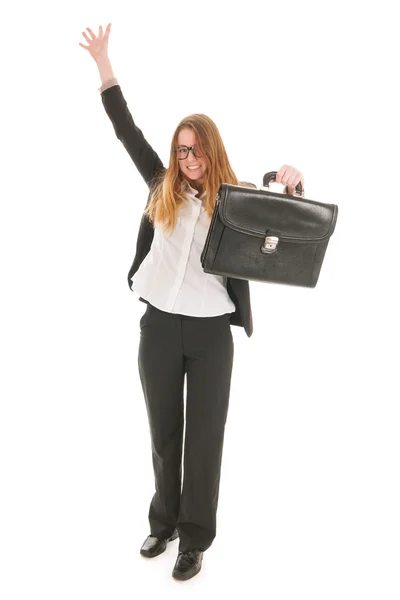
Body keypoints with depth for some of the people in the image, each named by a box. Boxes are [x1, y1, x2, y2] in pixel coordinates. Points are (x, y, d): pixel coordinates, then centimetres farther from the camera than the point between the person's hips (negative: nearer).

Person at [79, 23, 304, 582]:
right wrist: (103, 61, 11)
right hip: (160, 327, 3)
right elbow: (127, 130, 10)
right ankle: (164, 522, 35)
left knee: (204, 439, 7)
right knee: (163, 435, 16)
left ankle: (195, 539, 22)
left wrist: (291, 181, -22)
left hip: (212, 333, -2)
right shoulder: (163, 187, 6)